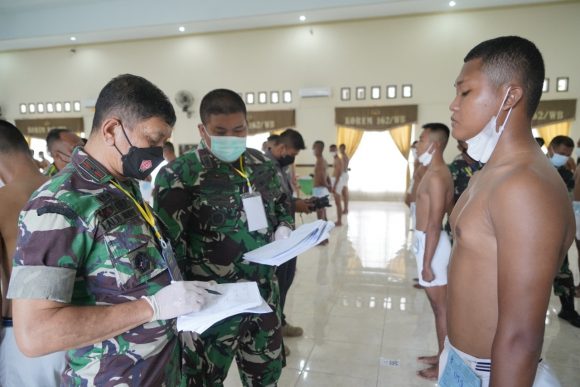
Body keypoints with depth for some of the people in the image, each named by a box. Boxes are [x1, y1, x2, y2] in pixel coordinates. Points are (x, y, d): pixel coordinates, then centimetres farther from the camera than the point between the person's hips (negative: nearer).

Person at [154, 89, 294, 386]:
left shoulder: (261, 164, 5)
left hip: (264, 293, 6)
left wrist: (284, 229, -1)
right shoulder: (179, 175, -14)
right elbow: (169, 244, -14)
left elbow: (281, 207, 19)